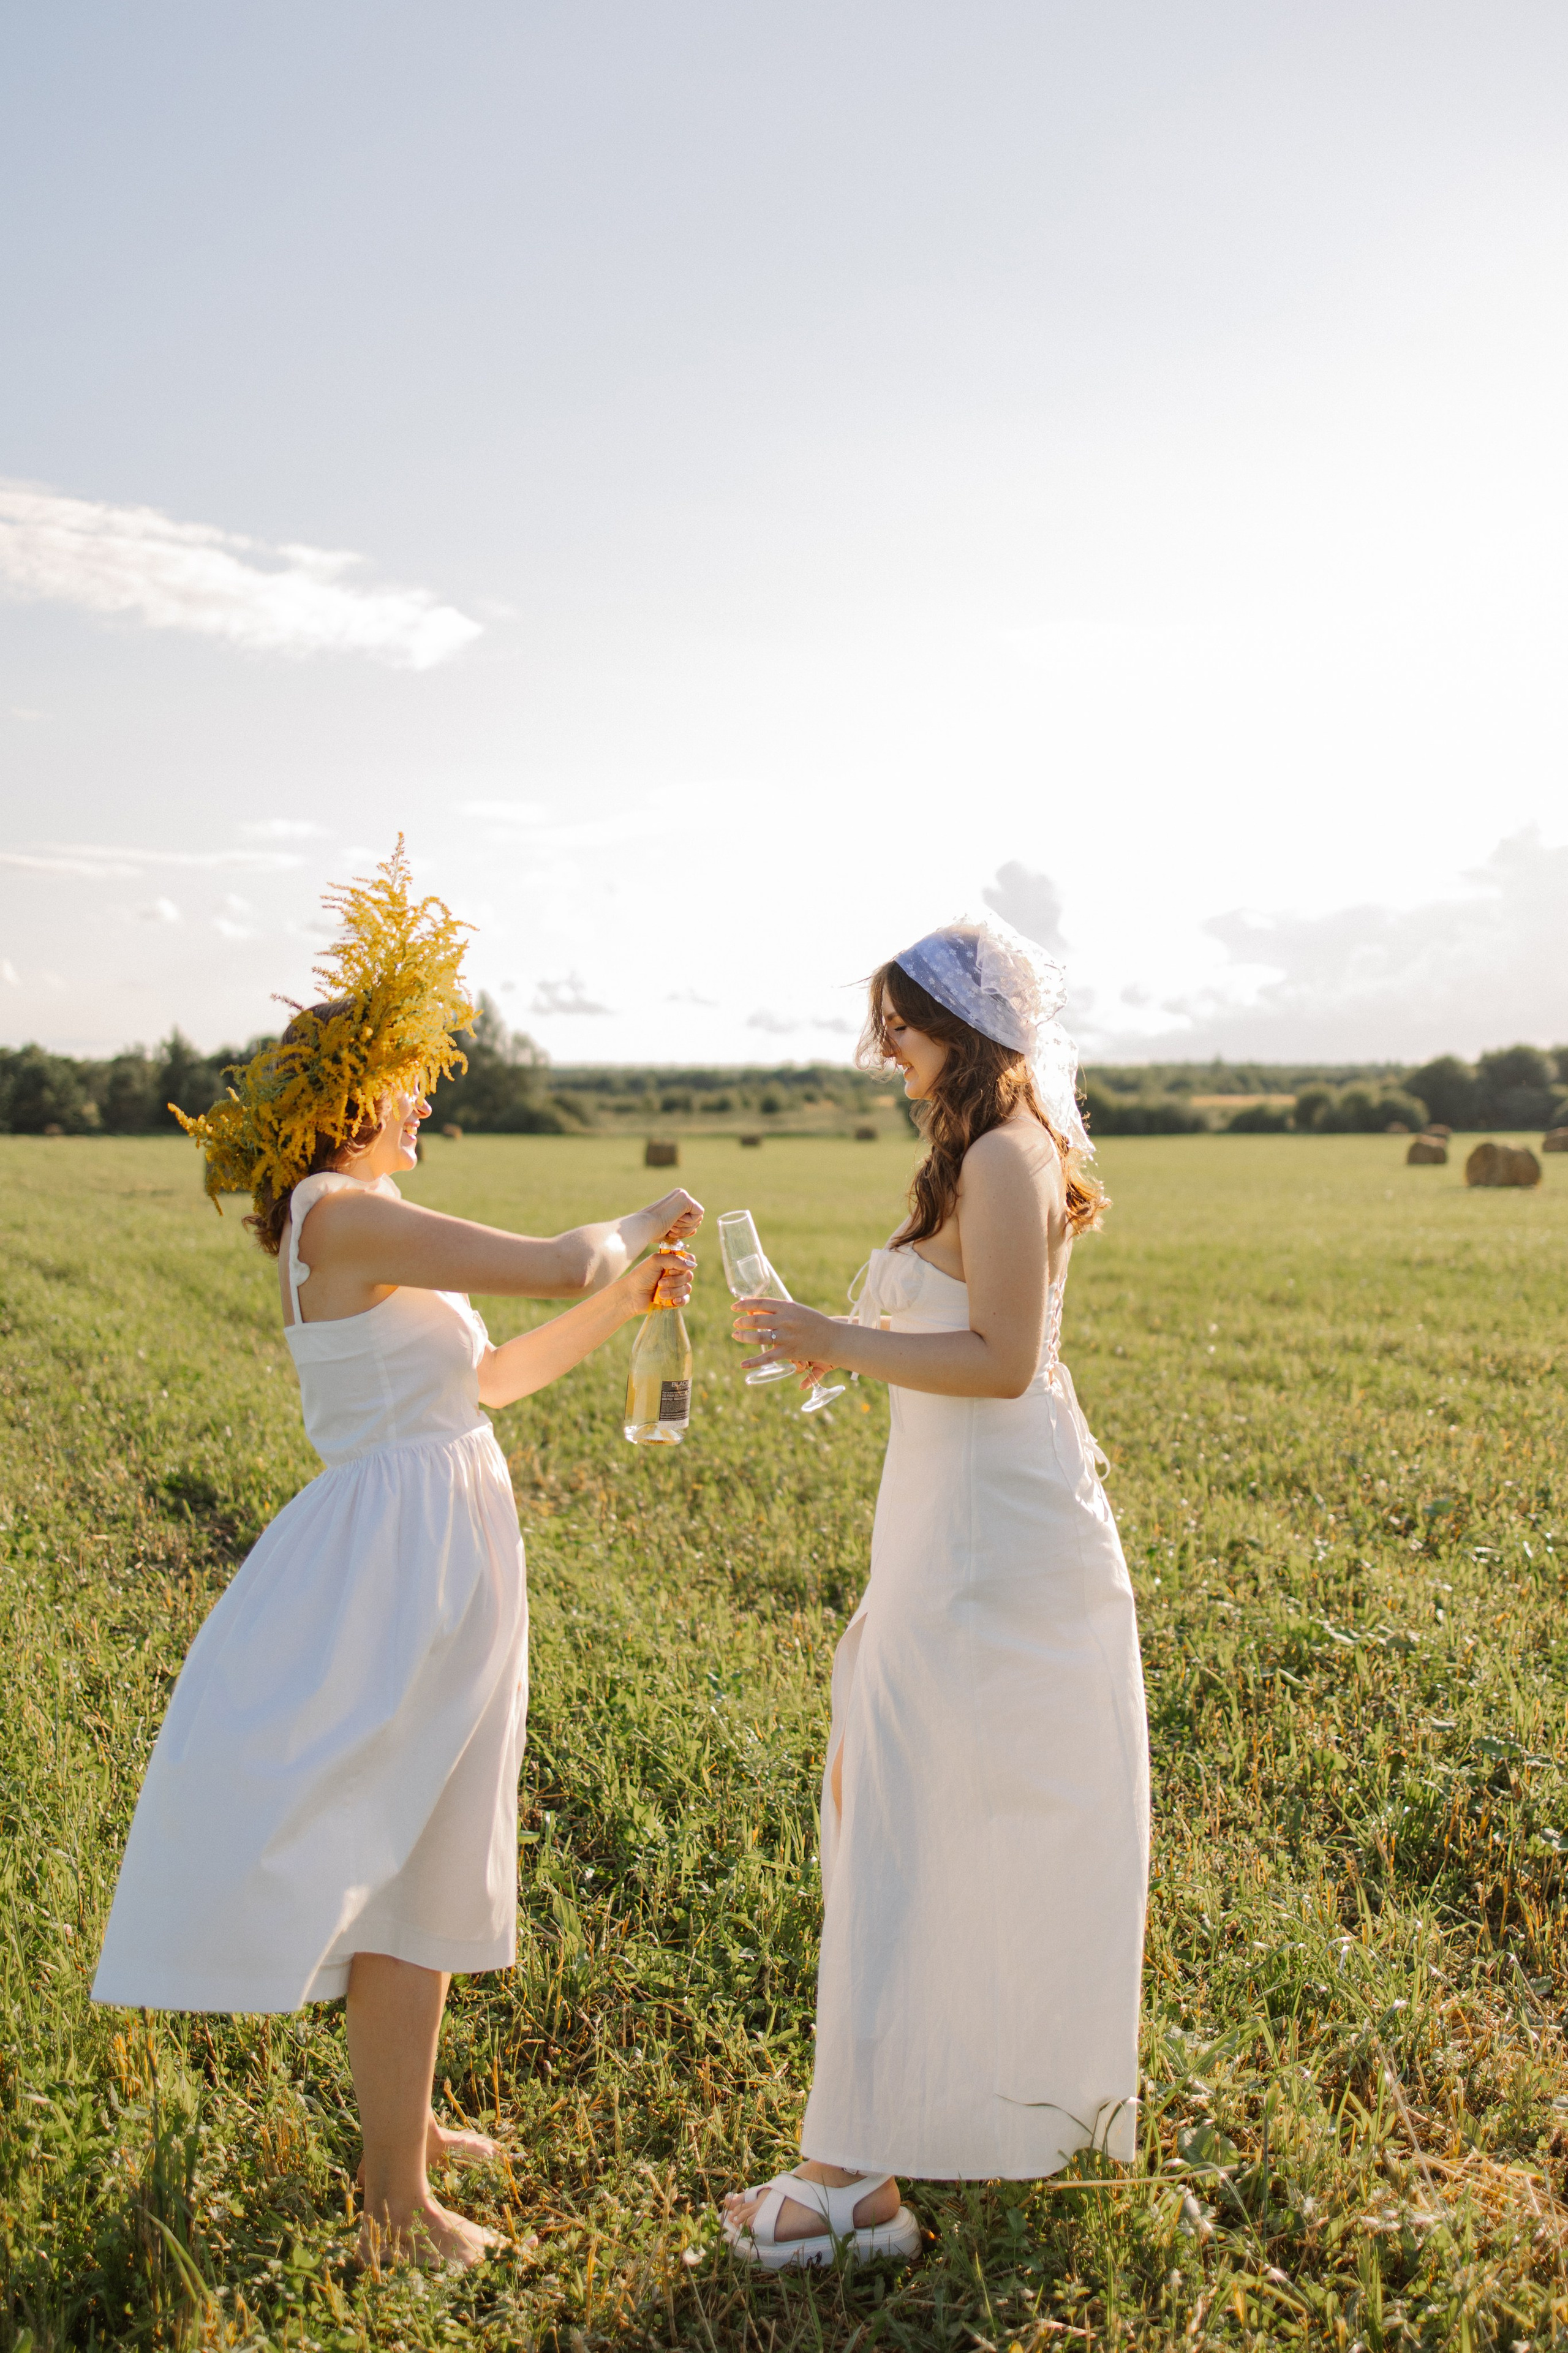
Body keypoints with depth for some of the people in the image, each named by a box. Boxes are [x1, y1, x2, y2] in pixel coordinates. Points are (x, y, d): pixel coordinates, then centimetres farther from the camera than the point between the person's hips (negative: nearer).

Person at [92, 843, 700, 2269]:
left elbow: (487, 1377, 21)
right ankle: (397, 2205, 13)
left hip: (419, 1550, 10)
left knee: (422, 1856, 21)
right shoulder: (346, 1212, -18)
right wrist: (639, 1228, -3)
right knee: (410, 1871, 0)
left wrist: (626, 1303, 16)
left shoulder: (343, 1226, 14)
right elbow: (559, 1264, -24)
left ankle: (404, 2117, 39)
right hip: (411, 1552, -10)